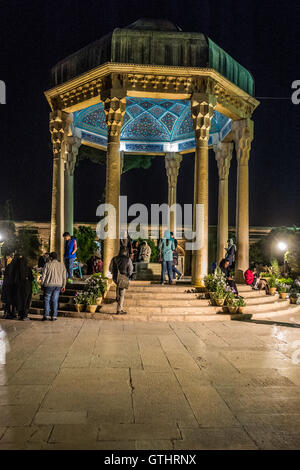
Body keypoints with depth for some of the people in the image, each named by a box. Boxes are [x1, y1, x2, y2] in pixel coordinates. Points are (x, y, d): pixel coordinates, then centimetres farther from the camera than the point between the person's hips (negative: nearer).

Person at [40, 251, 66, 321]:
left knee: (47, 300, 8)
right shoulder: (62, 265, 4)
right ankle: (54, 316, 7)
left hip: (49, 284, -3)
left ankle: (46, 315, 4)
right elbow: (64, 277, 7)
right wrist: (63, 286, 14)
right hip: (58, 285, 3)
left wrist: (42, 284, 8)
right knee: (55, 300, 8)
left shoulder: (48, 265, -7)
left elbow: (43, 276, -4)